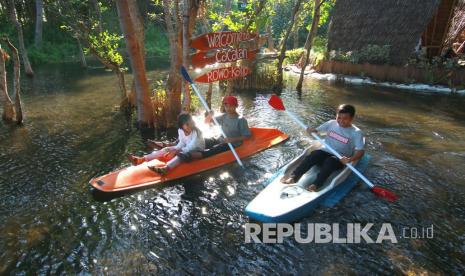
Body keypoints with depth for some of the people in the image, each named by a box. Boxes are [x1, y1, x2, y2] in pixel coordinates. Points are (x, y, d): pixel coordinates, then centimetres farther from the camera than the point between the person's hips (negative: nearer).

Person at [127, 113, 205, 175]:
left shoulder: (196, 133, -25)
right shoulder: (180, 131, -4)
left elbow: (190, 148, -31)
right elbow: (181, 144, 5)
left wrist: (176, 151, -37)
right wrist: (174, 150, -14)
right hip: (187, 149, 7)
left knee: (182, 154, -38)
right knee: (167, 149, -8)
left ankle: (166, 168, -67)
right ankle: (141, 159, -20)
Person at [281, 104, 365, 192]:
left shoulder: (356, 132, -3)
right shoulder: (331, 123, 7)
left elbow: (360, 151, -10)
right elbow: (317, 131, 12)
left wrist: (350, 159, -30)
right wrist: (312, 131, -14)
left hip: (339, 159, -2)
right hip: (325, 152, 2)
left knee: (329, 161, -36)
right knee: (314, 154, -30)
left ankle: (316, 185, -50)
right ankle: (293, 176, -42)